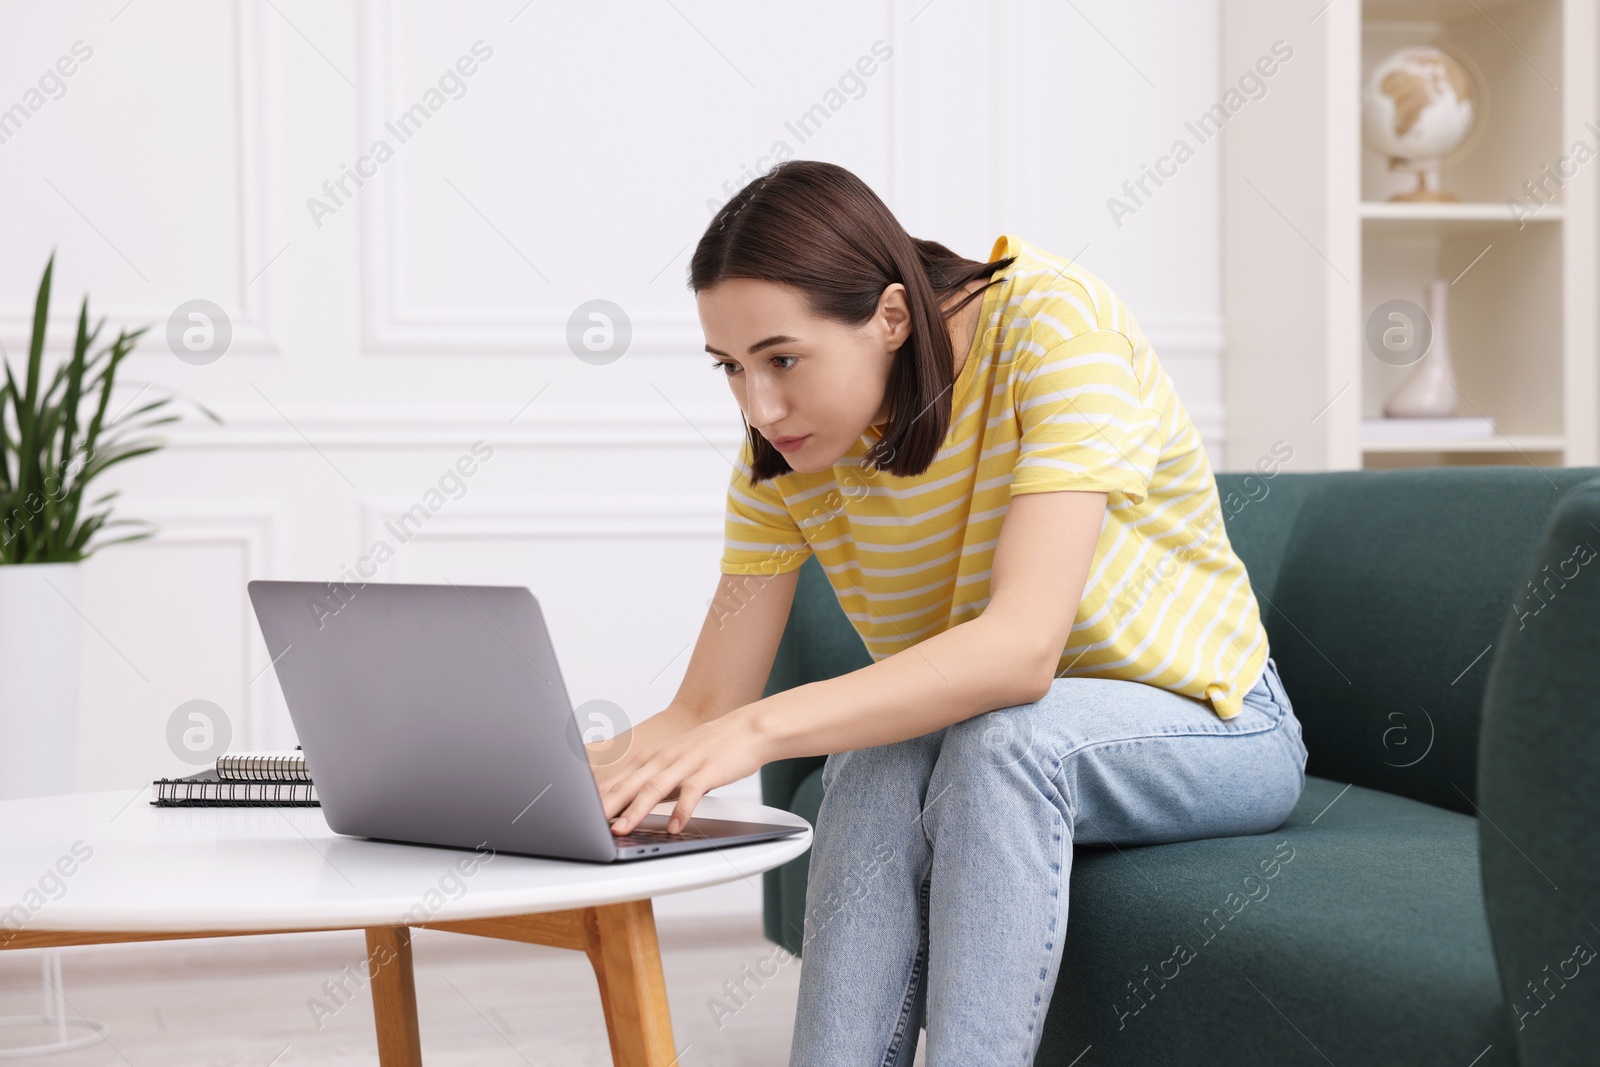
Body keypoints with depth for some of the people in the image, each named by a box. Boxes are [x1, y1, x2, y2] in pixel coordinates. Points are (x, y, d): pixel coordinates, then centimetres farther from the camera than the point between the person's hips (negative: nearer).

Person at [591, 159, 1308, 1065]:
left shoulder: (1051, 322, -26)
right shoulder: (782, 452, -9)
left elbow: (1024, 646, -37)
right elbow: (706, 711, -10)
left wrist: (762, 730, -45)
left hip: (1215, 727, -4)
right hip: (973, 748, 4)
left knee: (1002, 733, -36)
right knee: (882, 757, -31)